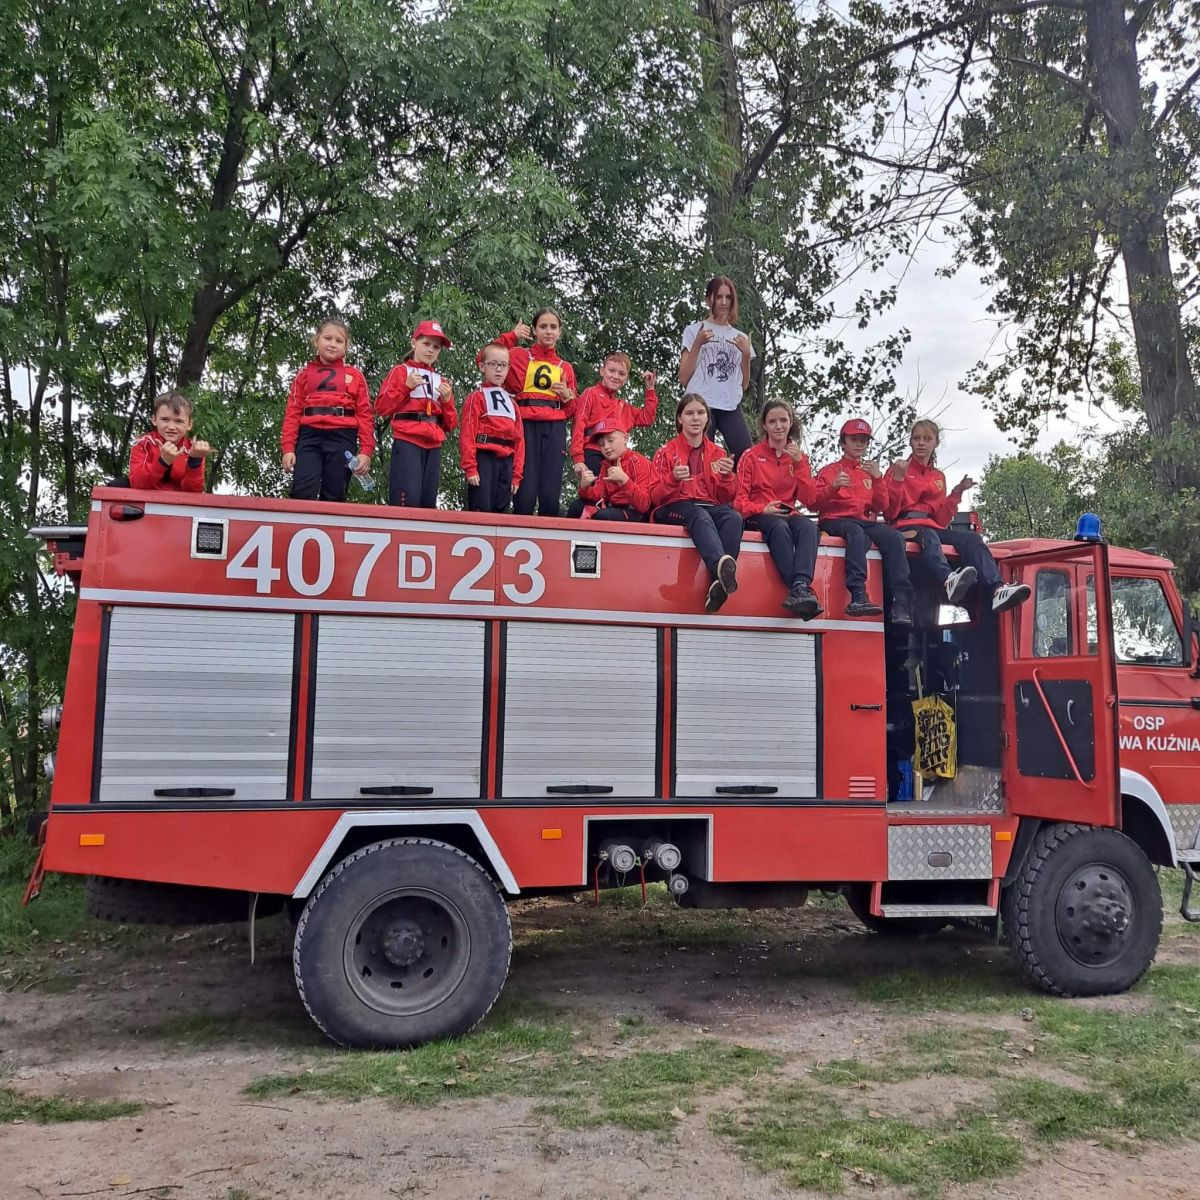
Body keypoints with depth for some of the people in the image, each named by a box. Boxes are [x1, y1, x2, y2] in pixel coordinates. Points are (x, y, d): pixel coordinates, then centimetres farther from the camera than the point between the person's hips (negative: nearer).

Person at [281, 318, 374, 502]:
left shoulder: (355, 376, 13)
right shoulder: (305, 374, 15)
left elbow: (365, 415, 6)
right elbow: (293, 412, 8)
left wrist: (366, 451, -4)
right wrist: (288, 448, -3)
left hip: (342, 439, 0)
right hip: (309, 437, 0)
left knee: (333, 497, 0)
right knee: (303, 494, -14)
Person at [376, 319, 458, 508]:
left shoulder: (441, 381, 21)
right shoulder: (401, 371, 10)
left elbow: (450, 425, 17)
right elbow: (382, 407, -1)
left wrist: (447, 400, 0)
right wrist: (406, 386, -9)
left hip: (433, 446, 5)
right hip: (407, 441, -5)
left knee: (428, 502, 1)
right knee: (408, 499, -19)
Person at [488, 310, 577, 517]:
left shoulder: (565, 367, 20)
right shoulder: (519, 355, 12)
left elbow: (571, 411, 22)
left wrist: (567, 396, 2)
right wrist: (511, 336, -1)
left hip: (555, 428, 3)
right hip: (527, 425, -3)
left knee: (551, 496, -6)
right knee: (526, 494, -13)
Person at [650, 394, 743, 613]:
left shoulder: (718, 453, 19)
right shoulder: (666, 452, 12)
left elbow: (727, 498, 12)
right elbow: (655, 497, 3)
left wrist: (726, 476, -9)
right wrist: (673, 479, -17)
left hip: (710, 507, 3)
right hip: (673, 509, -3)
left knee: (734, 517, -33)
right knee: (699, 515, -39)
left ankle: (719, 583, -48)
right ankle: (722, 565, -67)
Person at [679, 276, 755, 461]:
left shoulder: (739, 337, 19)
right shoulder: (694, 331, 9)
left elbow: (744, 384, 16)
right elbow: (684, 379, 1)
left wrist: (746, 354, 1)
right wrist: (697, 344, -8)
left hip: (731, 408, 3)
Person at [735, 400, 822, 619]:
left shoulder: (799, 457, 16)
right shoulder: (751, 456, 7)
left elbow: (809, 500, 4)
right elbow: (740, 500, 0)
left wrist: (799, 464, -5)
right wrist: (763, 509, -20)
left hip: (788, 515, 3)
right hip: (757, 517, -3)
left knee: (809, 527, -33)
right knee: (779, 526, -38)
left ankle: (801, 586, -51)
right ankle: (801, 591, -48)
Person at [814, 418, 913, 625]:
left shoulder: (869, 473, 25)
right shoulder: (829, 471, 17)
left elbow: (880, 506, 13)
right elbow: (816, 502, 3)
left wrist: (877, 478, -1)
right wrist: (834, 486, -15)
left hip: (865, 521, 3)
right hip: (835, 520, -3)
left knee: (893, 536, -28)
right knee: (856, 532, -39)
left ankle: (901, 601, -37)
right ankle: (858, 597, -54)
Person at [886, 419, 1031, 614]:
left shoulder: (938, 477, 21)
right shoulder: (898, 469, 7)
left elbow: (942, 520, 12)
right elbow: (890, 512, -5)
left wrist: (956, 494, 0)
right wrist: (898, 479, -14)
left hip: (933, 526, 5)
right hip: (905, 526, -5)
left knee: (971, 538, -22)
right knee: (928, 536, -39)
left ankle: (996, 590, -43)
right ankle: (949, 581, -69)